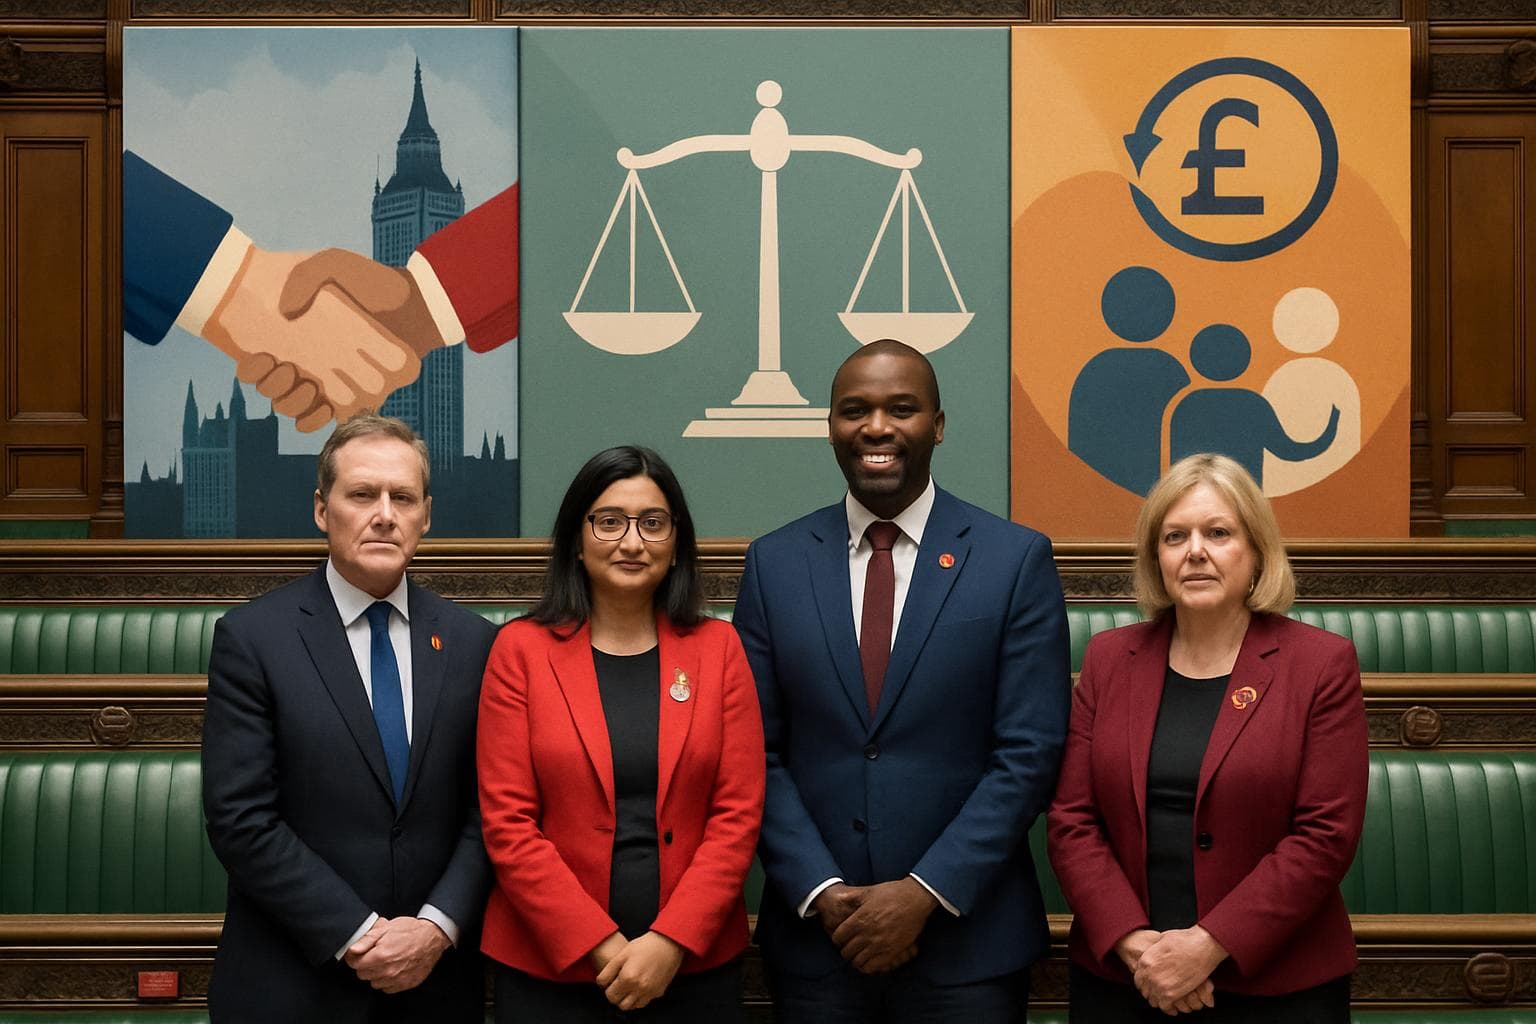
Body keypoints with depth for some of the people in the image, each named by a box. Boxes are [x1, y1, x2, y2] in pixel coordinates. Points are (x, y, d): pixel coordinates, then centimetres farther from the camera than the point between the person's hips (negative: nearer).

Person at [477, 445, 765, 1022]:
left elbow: (739, 813, -2)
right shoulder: (521, 649, -2)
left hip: (693, 962, 1)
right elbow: (507, 823, -6)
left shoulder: (718, 648, 2)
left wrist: (670, 942, -12)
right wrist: (600, 945, -12)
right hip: (550, 965, -1)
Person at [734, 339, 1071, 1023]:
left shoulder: (1016, 560, -3)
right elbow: (758, 753, 2)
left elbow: (1029, 754, -7)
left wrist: (926, 892, -13)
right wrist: (821, 891, -9)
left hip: (968, 942, -1)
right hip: (814, 937, 2)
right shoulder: (774, 563, 3)